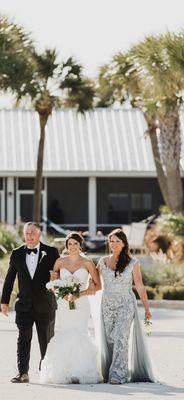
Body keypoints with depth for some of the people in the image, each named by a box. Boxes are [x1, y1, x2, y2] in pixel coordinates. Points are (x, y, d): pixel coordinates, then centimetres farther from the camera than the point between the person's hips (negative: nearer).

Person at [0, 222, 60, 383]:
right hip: (24, 304, 1)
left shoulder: (51, 252, -2)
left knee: (46, 340, 9)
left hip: (45, 304, -1)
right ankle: (23, 373, -5)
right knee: (23, 339, -5)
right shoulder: (17, 254, 5)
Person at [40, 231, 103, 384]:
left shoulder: (87, 263, 2)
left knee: (79, 335, -12)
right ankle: (64, 373, -3)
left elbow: (97, 285, 1)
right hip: (64, 304, 2)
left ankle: (80, 373, -9)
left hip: (81, 304, -2)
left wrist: (80, 294, -10)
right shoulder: (60, 262, 9)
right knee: (64, 336, -6)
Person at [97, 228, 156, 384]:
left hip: (126, 305, -3)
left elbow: (140, 286, 2)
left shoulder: (133, 263, 0)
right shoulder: (103, 261, 8)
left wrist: (147, 308, 0)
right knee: (109, 340, 2)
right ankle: (109, 372, 11)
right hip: (107, 305, 3)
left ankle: (118, 374, -19)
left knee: (120, 338, -15)